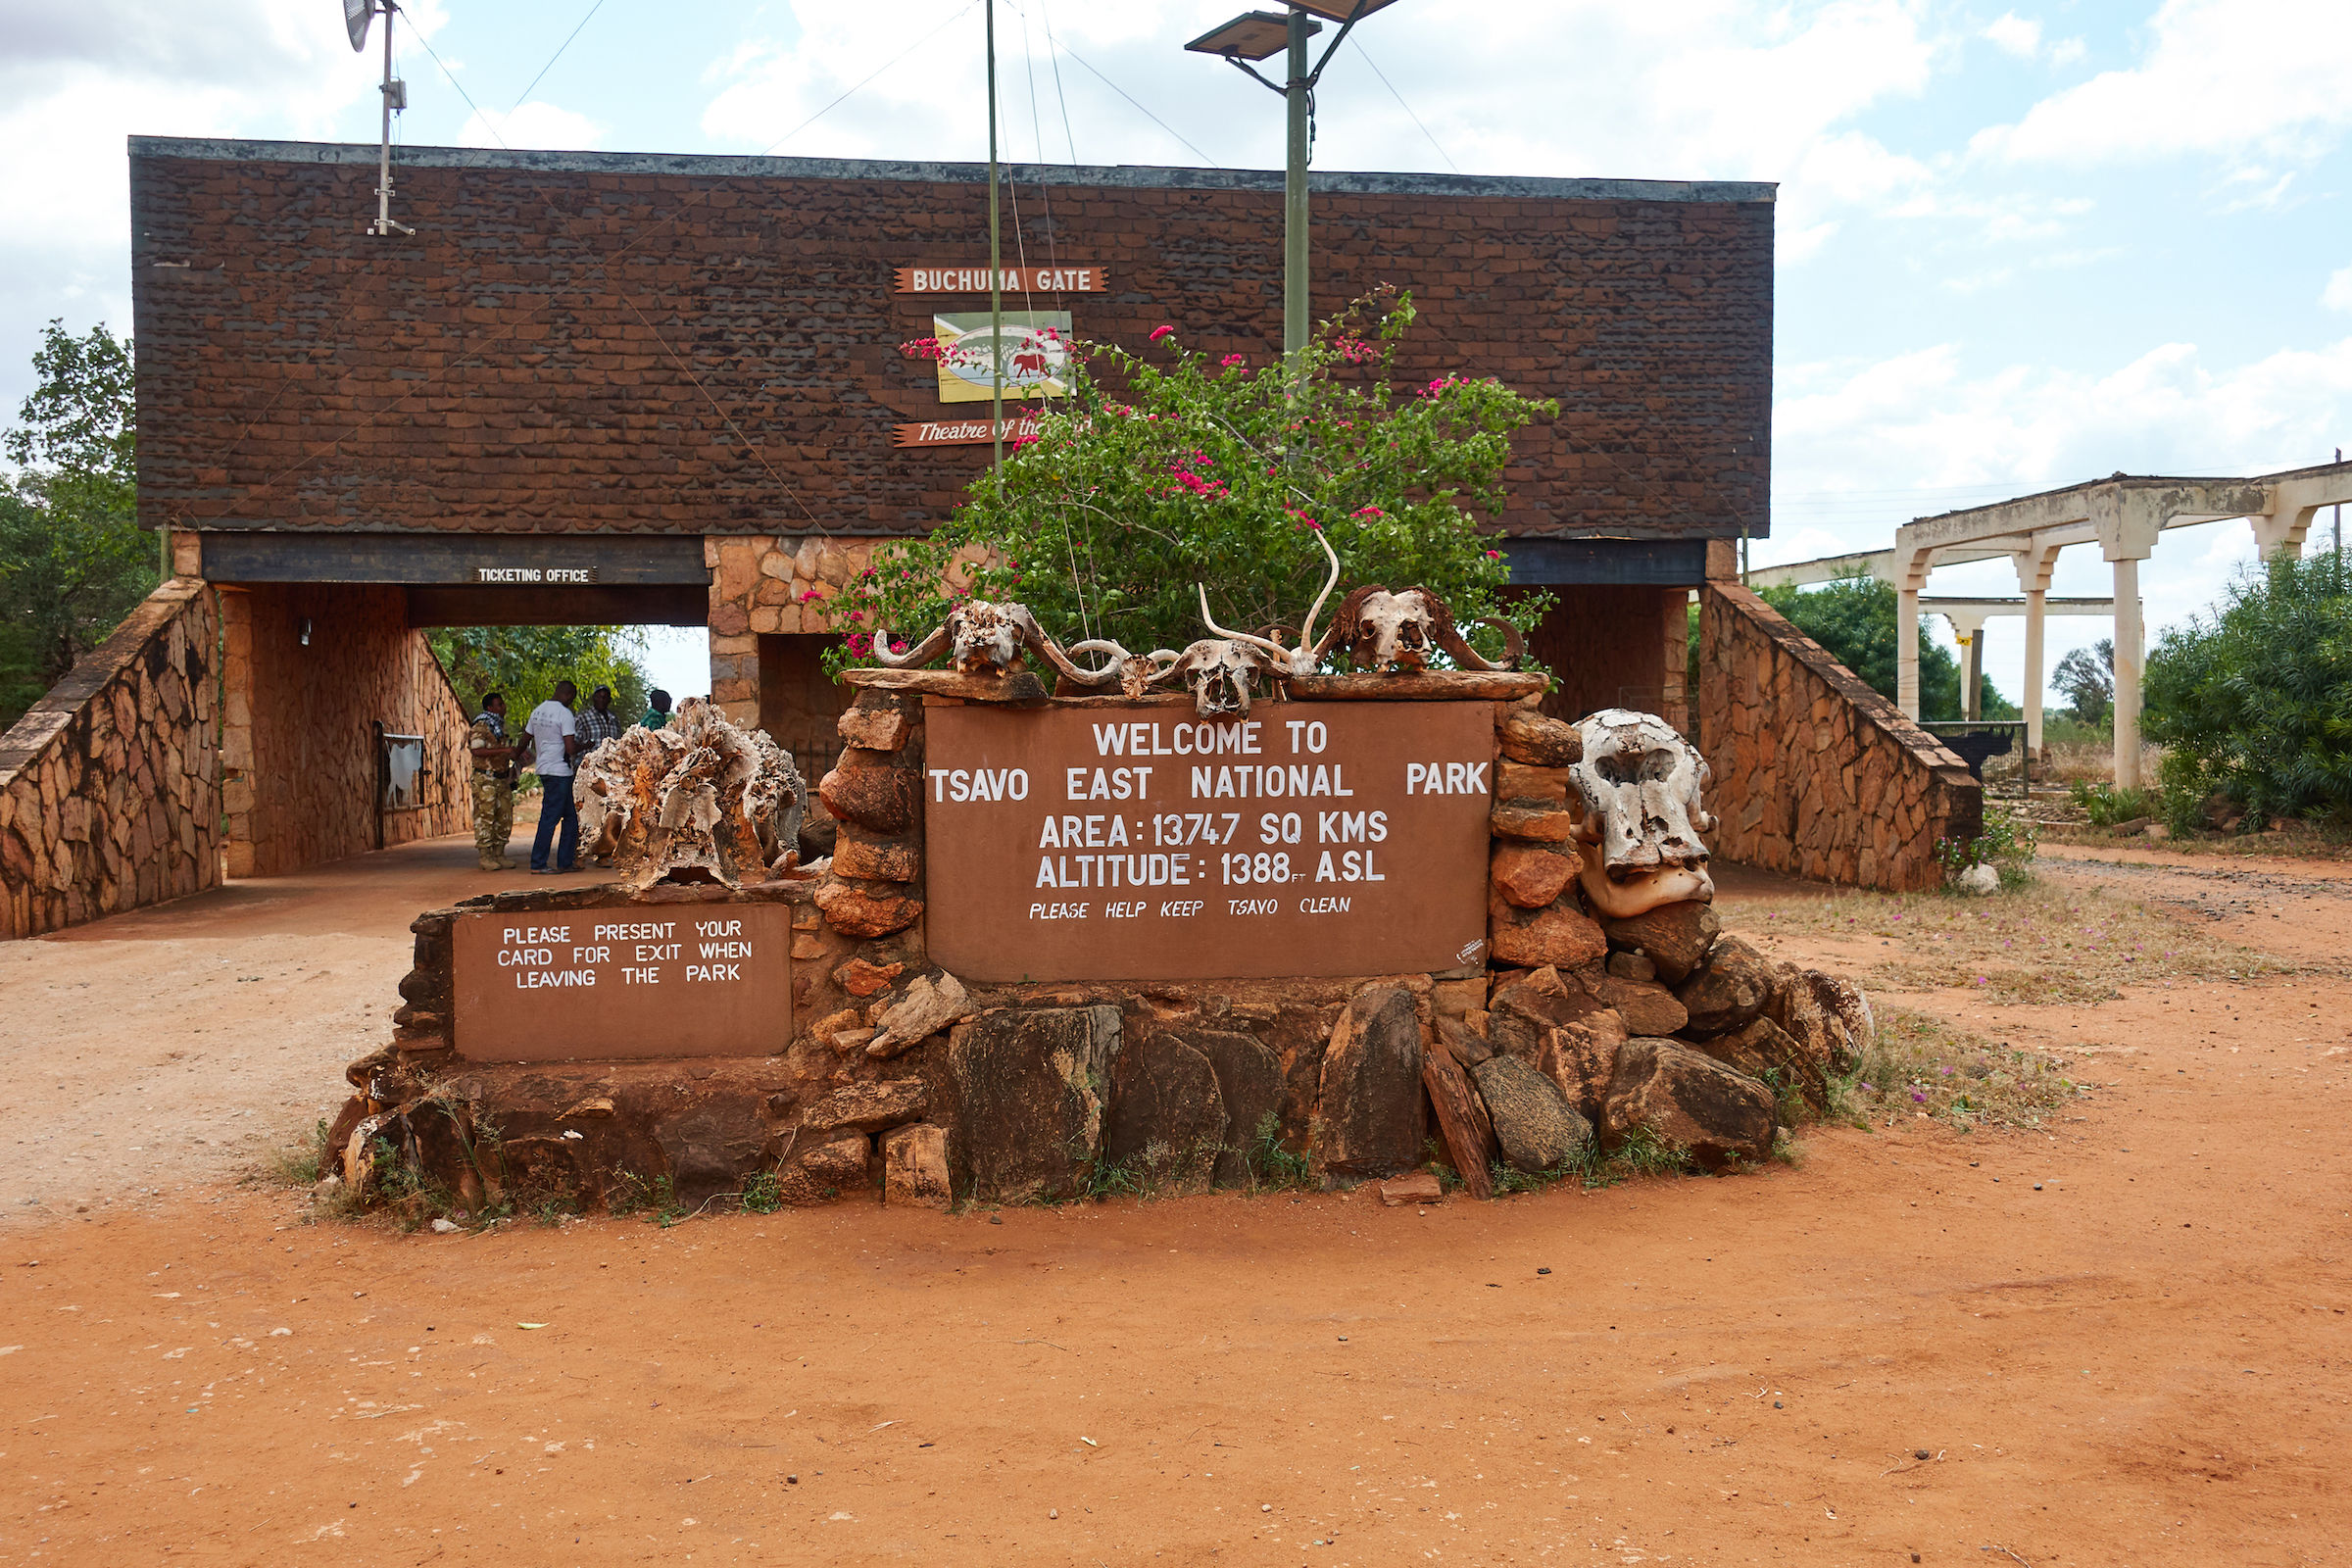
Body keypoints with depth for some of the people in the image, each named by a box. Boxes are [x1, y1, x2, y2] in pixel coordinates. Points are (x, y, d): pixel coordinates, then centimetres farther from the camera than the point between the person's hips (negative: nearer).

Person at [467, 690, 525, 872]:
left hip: (502, 778, 8)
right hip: (485, 779, -8)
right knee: (485, 817, -5)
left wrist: (516, 751, 12)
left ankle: (499, 855, 14)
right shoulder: (481, 726, -9)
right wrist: (504, 750, -25)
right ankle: (486, 857, -2)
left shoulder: (501, 726, 17)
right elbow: (478, 751, -22)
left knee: (505, 818, 7)